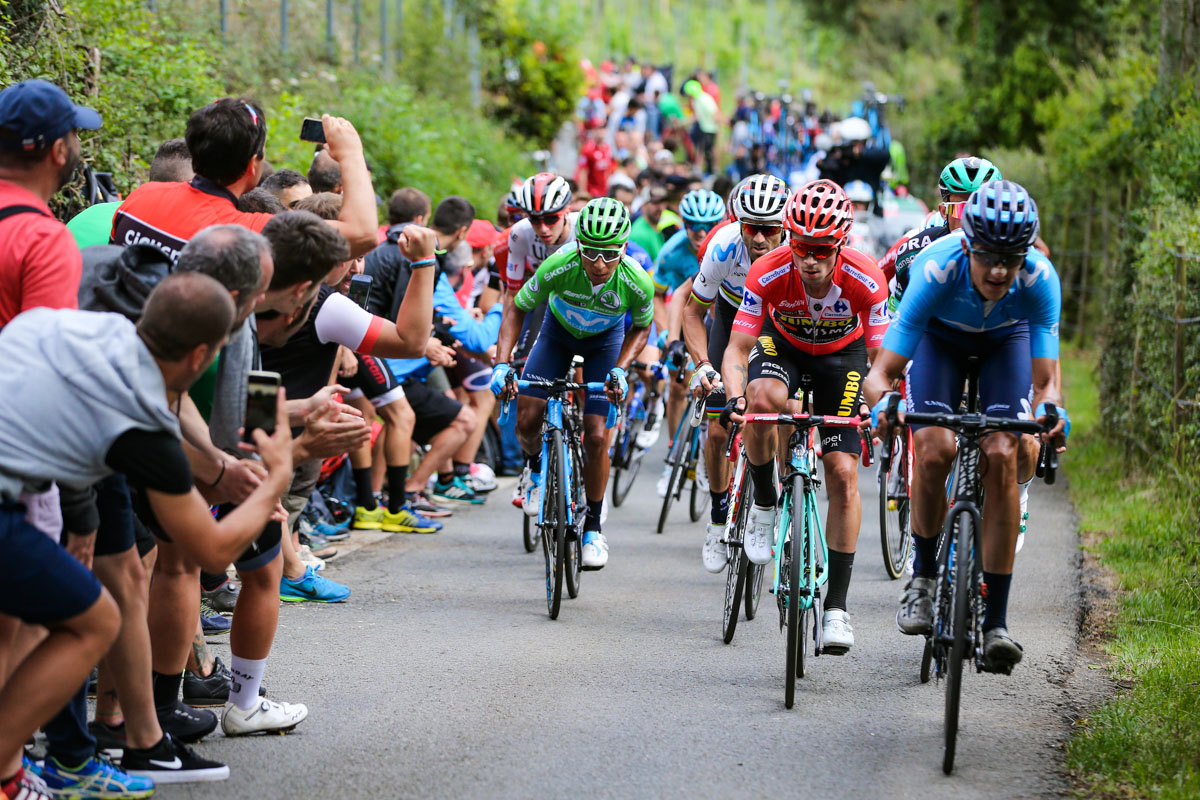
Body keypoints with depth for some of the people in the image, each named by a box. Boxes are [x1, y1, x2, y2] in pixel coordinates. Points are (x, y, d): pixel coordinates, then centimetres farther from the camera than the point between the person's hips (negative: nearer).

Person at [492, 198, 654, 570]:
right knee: (527, 420, -12)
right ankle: (535, 465, 25)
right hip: (559, 331, 1)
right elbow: (517, 309, -19)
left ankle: (592, 527, 9)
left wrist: (620, 370, -25)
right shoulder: (558, 267, -37)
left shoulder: (637, 282, -34)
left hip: (606, 339, -1)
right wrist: (501, 363, -30)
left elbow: (641, 328, -11)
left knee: (596, 437, -10)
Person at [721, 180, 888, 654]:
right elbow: (737, 349, -27)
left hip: (842, 354, 0)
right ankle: (764, 504, -10)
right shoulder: (768, 274, -31)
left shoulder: (865, 281, -31)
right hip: (783, 344, 0)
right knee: (763, 399, -37)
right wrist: (735, 398, -45)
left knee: (843, 474, -11)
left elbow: (880, 356, -21)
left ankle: (837, 605, -3)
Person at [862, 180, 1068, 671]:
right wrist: (883, 404, -58)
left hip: (1007, 338, 0)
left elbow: (1045, 380, -34)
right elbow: (881, 373, -37)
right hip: (941, 335, 0)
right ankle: (924, 573, 4)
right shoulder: (937, 269, -39)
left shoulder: (1039, 277, -36)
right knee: (934, 450, -24)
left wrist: (1048, 415, -56)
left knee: (1003, 456, -20)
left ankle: (996, 620, -13)